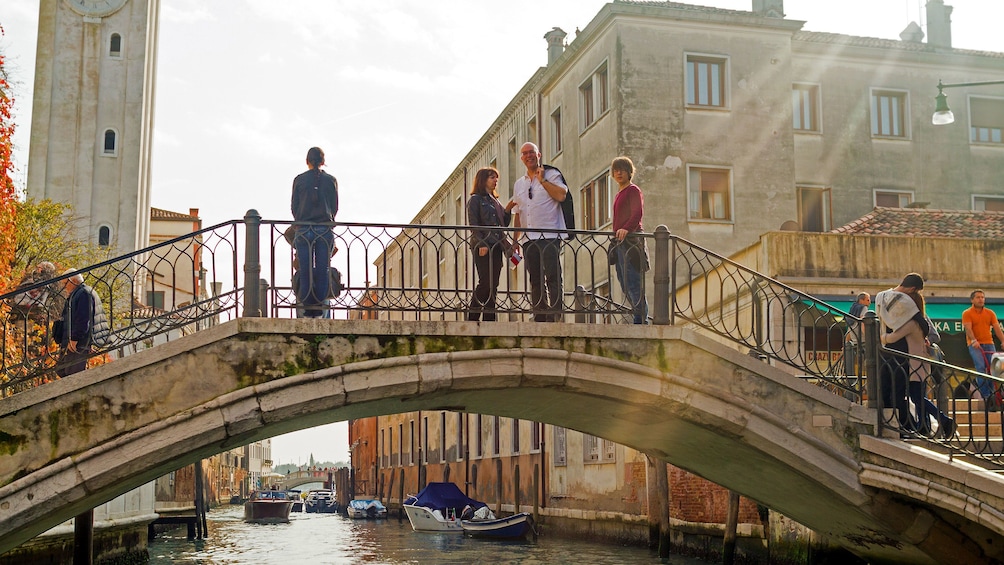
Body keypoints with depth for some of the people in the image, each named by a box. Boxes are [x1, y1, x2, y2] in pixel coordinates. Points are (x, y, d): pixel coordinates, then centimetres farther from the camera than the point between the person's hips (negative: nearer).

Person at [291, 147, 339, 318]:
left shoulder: (299, 180, 6)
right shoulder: (331, 180, 6)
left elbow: (294, 207, 8)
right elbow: (335, 206, 10)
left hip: (304, 230, 0)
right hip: (325, 230, 0)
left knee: (305, 270, 1)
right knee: (322, 270, 1)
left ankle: (307, 309, 0)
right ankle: (319, 309, -2)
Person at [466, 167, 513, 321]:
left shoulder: (495, 201, 22)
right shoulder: (475, 199, 1)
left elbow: (504, 223, 20)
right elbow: (473, 224, -9)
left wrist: (508, 209, 4)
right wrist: (481, 244, -19)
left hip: (496, 247, 7)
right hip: (483, 246, -7)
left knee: (493, 285, 3)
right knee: (486, 282, -13)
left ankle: (490, 318, 3)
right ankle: (472, 317, -8)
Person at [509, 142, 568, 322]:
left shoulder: (551, 174, 5)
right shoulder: (518, 184, 21)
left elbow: (561, 195, -13)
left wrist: (542, 179, -6)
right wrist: (515, 240, 16)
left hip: (549, 236, -6)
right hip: (528, 239, 6)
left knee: (553, 277, -10)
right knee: (535, 281, 6)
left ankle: (555, 316, -13)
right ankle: (539, 318, 8)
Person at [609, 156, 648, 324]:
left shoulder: (633, 190, -4)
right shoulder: (619, 194, 24)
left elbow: (638, 213, -19)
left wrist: (626, 229, -35)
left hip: (631, 241, -10)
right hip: (619, 243, 10)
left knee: (633, 284, -13)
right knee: (625, 285, 7)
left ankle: (641, 320, -12)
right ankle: (640, 318, 11)